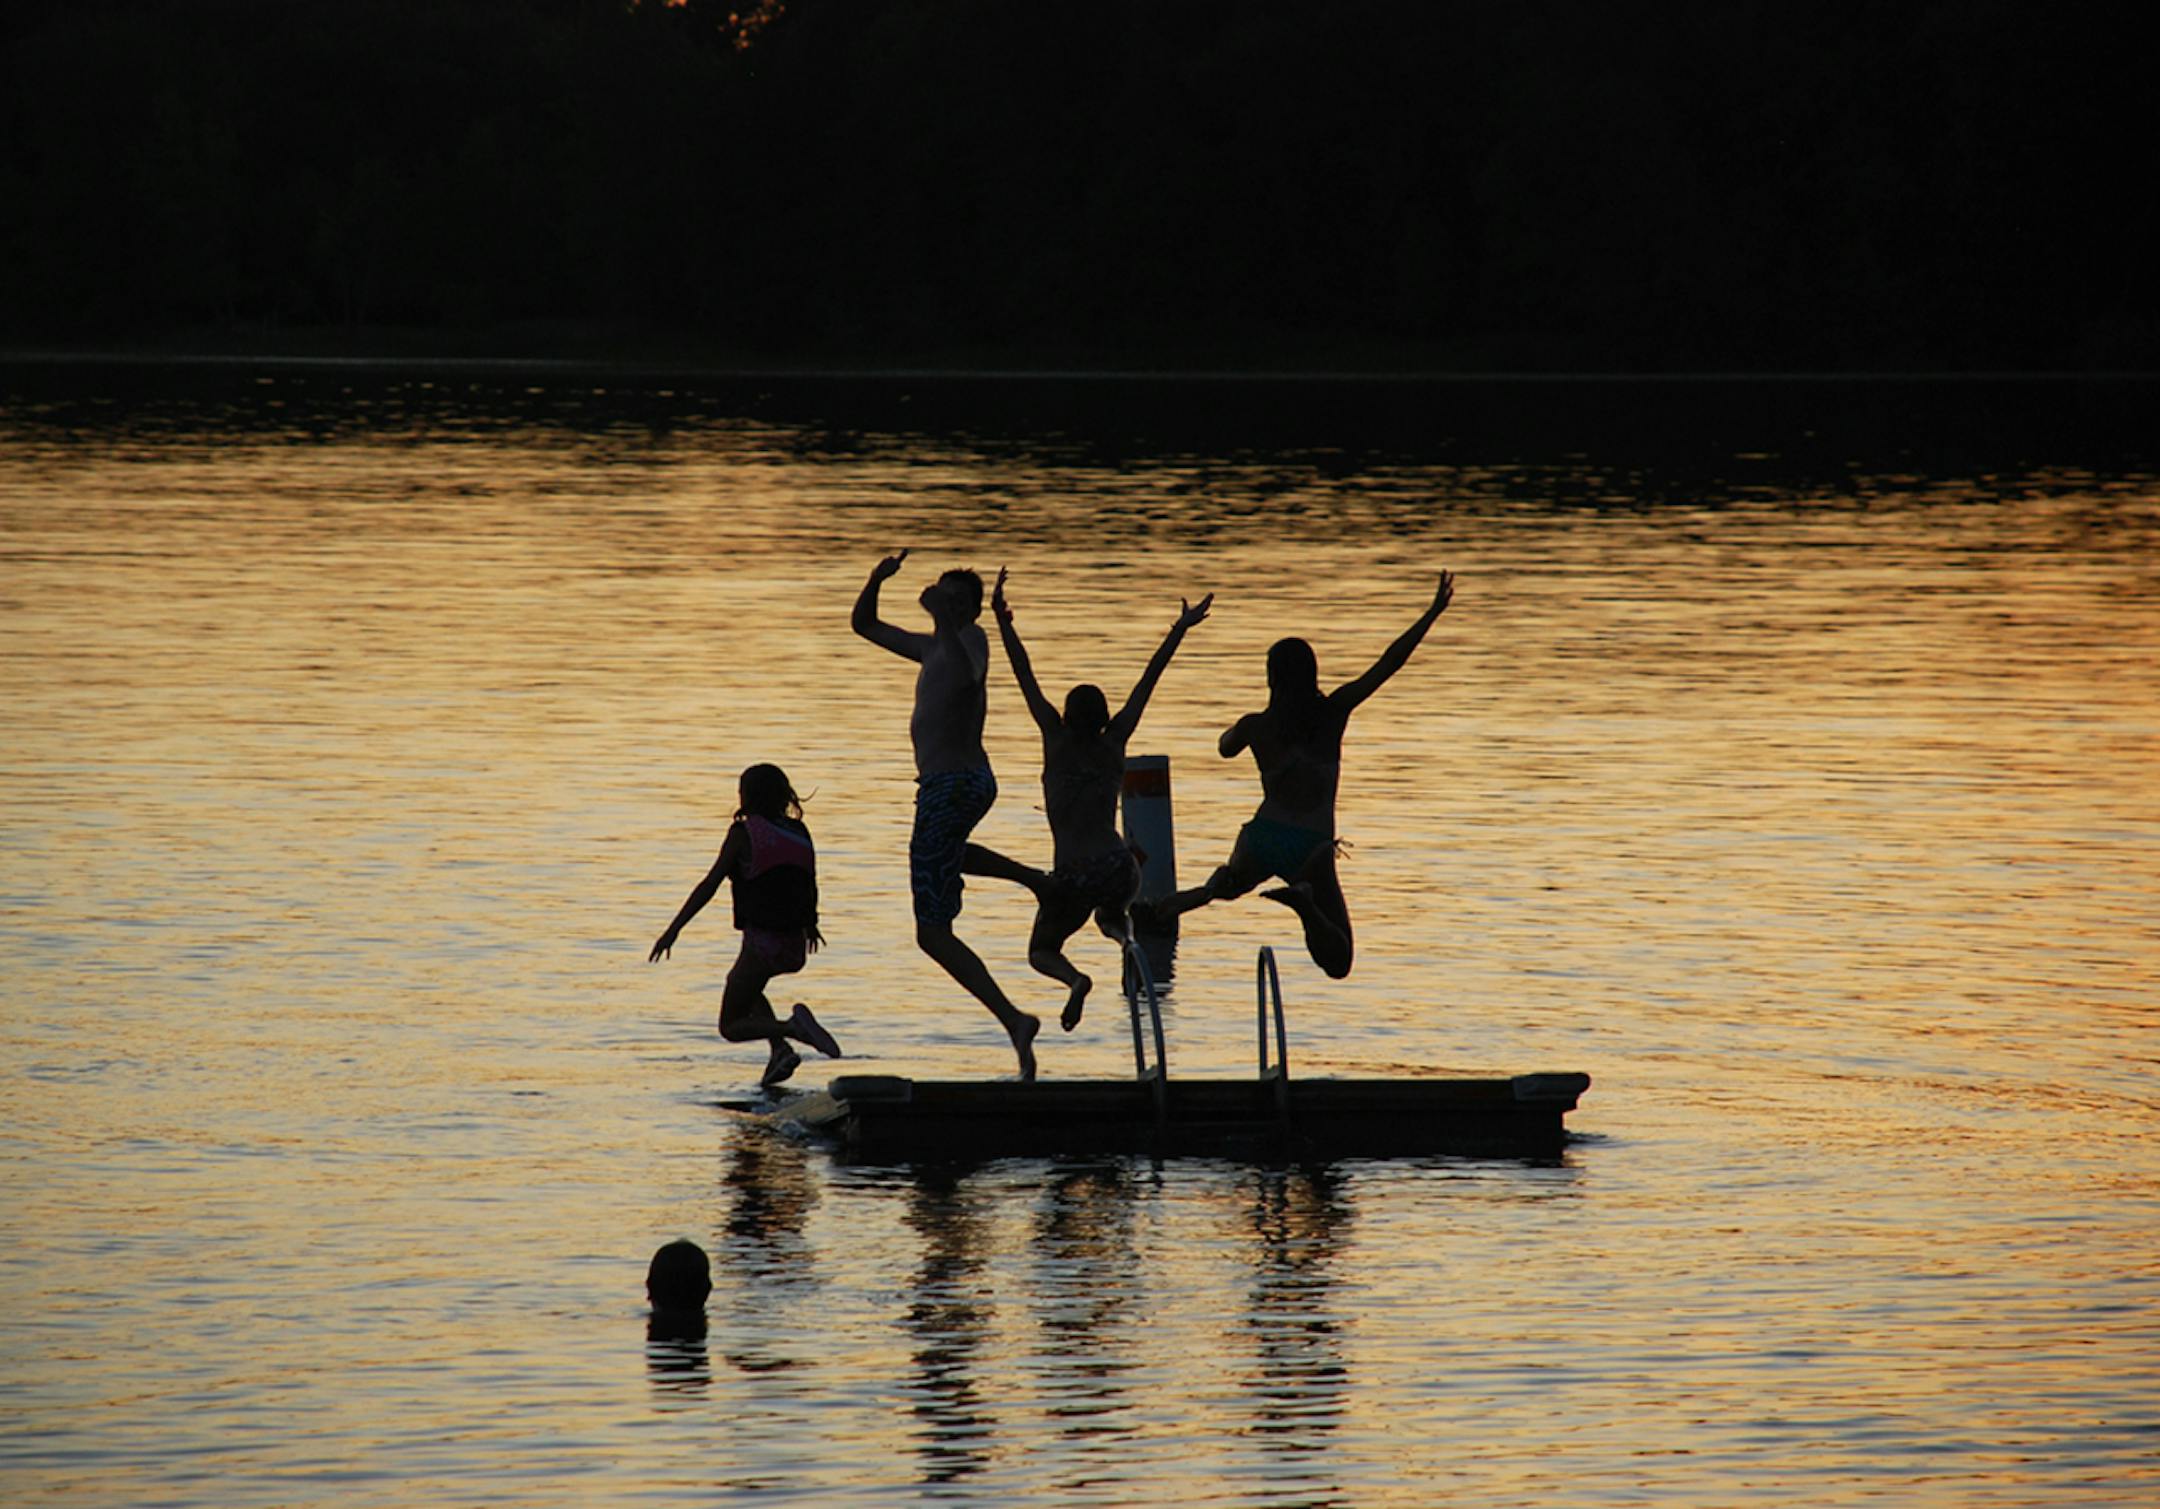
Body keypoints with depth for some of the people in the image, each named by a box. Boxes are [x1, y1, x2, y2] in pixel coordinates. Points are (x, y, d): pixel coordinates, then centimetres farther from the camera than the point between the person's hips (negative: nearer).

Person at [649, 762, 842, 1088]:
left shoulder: (743, 833, -6)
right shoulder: (799, 833, 9)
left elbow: (710, 884, -10)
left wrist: (674, 929, -8)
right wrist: (810, 924, 39)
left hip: (762, 943, -6)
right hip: (795, 947, 6)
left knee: (731, 1027, 6)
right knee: (740, 981, 35)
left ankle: (789, 1029, -20)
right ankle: (780, 1050, 14)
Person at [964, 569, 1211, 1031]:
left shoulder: (1059, 742, 1)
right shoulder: (1113, 746, 6)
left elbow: (1027, 680, 3)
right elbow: (1147, 682, 14)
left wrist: (1003, 623, 7)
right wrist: (1180, 629, 20)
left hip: (1073, 879, -3)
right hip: (1119, 870, 3)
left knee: (1042, 952, 15)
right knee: (1110, 911, 39)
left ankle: (1075, 978, -20)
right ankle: (1118, 929, 2)